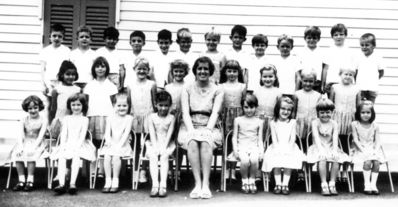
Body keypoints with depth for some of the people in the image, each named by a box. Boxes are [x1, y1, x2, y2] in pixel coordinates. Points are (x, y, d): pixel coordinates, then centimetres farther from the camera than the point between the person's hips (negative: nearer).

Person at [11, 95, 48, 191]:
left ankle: (30, 181, -26)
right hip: (25, 143, 3)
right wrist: (20, 146, -20)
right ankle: (21, 181, -22)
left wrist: (33, 147, -24)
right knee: (16, 154, -27)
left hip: (37, 144, -3)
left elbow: (41, 135, -10)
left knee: (31, 154, -34)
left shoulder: (43, 120, 1)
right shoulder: (23, 120, 10)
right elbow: (21, 134, -2)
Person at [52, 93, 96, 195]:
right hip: (67, 144, 2)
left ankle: (72, 183, -41)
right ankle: (62, 184, -38)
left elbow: (83, 135, -1)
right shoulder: (66, 119, 19)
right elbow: (63, 133, 9)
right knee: (61, 157, -29)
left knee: (76, 156, -34)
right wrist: (62, 145, -8)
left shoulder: (84, 119, 11)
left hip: (79, 144, -2)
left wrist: (77, 146, -16)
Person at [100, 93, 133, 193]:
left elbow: (126, 133, -6)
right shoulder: (110, 118, 11)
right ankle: (108, 181, -20)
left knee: (116, 156, -29)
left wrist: (119, 145, -17)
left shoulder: (128, 118, 3)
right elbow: (107, 133, 5)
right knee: (107, 156, -25)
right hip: (111, 145, 3)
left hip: (122, 145, -3)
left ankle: (115, 181, -20)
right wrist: (109, 141, -16)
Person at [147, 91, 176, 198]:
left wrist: (164, 147, -15)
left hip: (166, 144, -1)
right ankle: (155, 185, -35)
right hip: (154, 144, 1)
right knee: (153, 157, -28)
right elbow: (152, 134, -1)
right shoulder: (152, 117, 8)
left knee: (164, 157, -30)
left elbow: (169, 134, -3)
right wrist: (156, 147, -14)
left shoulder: (171, 118, 6)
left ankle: (163, 185, -36)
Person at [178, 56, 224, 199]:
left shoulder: (217, 91, 9)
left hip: (209, 127, 0)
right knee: (192, 142, -33)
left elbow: (215, 113, -2)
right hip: (190, 127, 0)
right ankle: (198, 184, -35)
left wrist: (207, 130, -19)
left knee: (206, 141, -34)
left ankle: (205, 184, -37)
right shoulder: (187, 89, 11)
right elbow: (185, 113, 0)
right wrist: (191, 130, -16)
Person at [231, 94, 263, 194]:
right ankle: (244, 181, -8)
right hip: (242, 146, -1)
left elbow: (260, 139, 11)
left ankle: (252, 180, -8)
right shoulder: (238, 120, 11)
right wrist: (235, 149, -4)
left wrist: (261, 151, -3)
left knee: (254, 160, -33)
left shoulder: (259, 122, 13)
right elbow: (234, 137, 9)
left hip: (254, 147, 1)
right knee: (245, 160, -33)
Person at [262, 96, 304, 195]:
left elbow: (293, 138, 1)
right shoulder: (273, 123, 7)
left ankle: (285, 184, -24)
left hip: (289, 147, 0)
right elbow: (274, 139, 1)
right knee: (276, 160, -27)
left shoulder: (292, 122, 7)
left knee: (289, 160, -27)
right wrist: (277, 149, -13)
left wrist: (289, 149, -13)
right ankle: (278, 184, -22)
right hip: (277, 148, 0)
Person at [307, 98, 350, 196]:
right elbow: (316, 137, -13)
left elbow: (335, 138, -5)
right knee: (322, 159, -34)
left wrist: (334, 150, -22)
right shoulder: (315, 123, 0)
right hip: (318, 148, -3)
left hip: (330, 148, 3)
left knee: (337, 158, -27)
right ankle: (324, 185, -30)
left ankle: (332, 184, -19)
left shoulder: (334, 124, 6)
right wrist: (321, 150, -26)